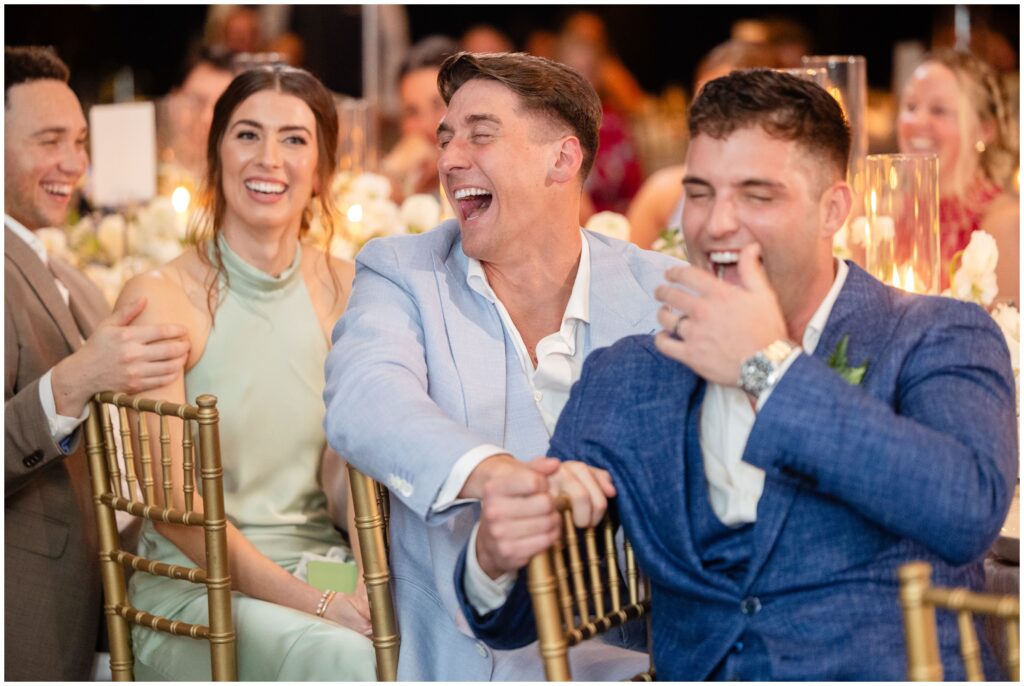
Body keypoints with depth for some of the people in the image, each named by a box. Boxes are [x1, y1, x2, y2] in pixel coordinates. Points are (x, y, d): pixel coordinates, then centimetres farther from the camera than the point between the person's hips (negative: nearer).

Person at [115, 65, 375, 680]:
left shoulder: (347, 291, 8)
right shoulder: (161, 299, -6)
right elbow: (173, 504, -9)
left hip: (320, 560, 4)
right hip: (193, 583, -4)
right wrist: (314, 603, -20)